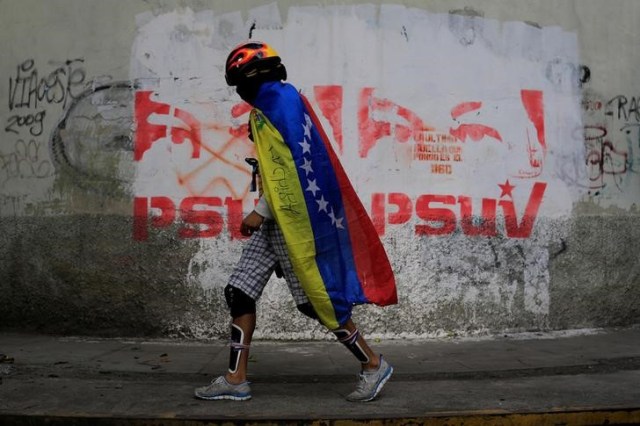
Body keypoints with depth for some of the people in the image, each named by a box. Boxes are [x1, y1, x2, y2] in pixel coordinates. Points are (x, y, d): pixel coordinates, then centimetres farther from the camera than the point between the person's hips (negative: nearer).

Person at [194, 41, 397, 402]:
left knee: (315, 299, -5)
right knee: (240, 292, 6)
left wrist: (260, 212, -16)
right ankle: (236, 380, 13)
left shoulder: (281, 99, -11)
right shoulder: (272, 106, 19)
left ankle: (374, 365, 10)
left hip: (292, 221, -10)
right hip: (275, 222, 10)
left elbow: (291, 166, -19)